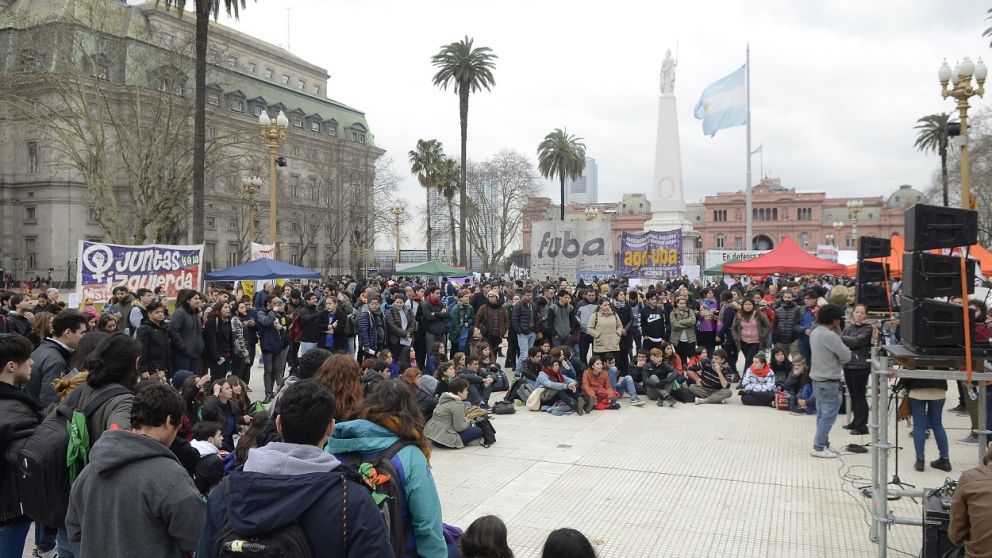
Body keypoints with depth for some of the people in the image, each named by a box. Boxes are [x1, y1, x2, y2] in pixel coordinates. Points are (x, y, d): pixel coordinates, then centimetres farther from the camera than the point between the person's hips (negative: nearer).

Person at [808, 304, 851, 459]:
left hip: (817, 379, 10)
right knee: (828, 416, -3)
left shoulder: (815, 332, 8)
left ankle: (822, 444, 24)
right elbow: (846, 356, -17)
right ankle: (819, 447, 1)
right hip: (829, 382, -10)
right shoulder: (830, 336, -22)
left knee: (822, 414, 16)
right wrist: (838, 360, 2)